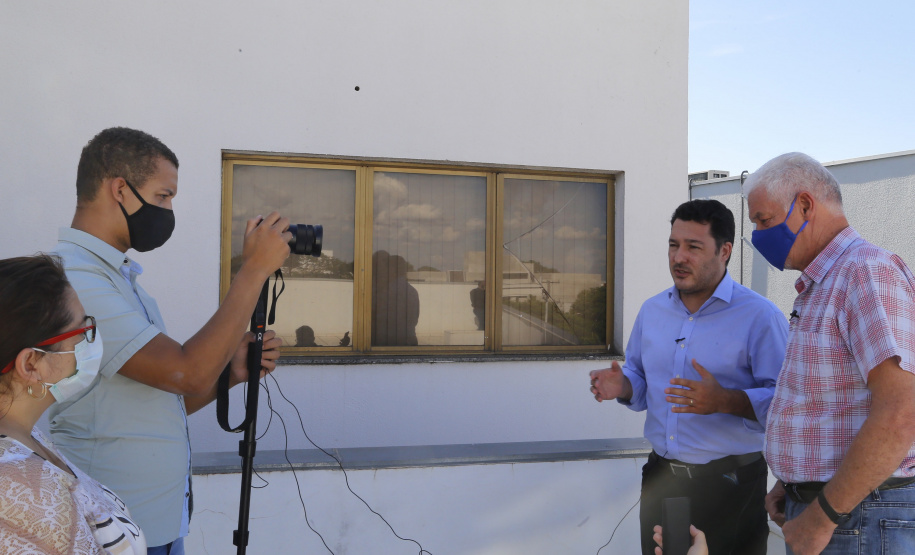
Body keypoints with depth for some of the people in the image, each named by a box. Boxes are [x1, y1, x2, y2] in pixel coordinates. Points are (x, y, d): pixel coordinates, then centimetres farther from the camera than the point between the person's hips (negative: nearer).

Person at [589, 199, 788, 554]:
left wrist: (724, 401, -31)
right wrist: (622, 387, -2)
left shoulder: (760, 316, -10)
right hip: (660, 478, 5)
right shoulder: (652, 310, 9)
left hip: (730, 484, -5)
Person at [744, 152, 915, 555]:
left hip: (857, 519, -9)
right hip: (820, 504, 9)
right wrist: (791, 482, 9)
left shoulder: (869, 271, -17)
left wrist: (822, 516, -21)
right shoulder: (821, 290, 15)